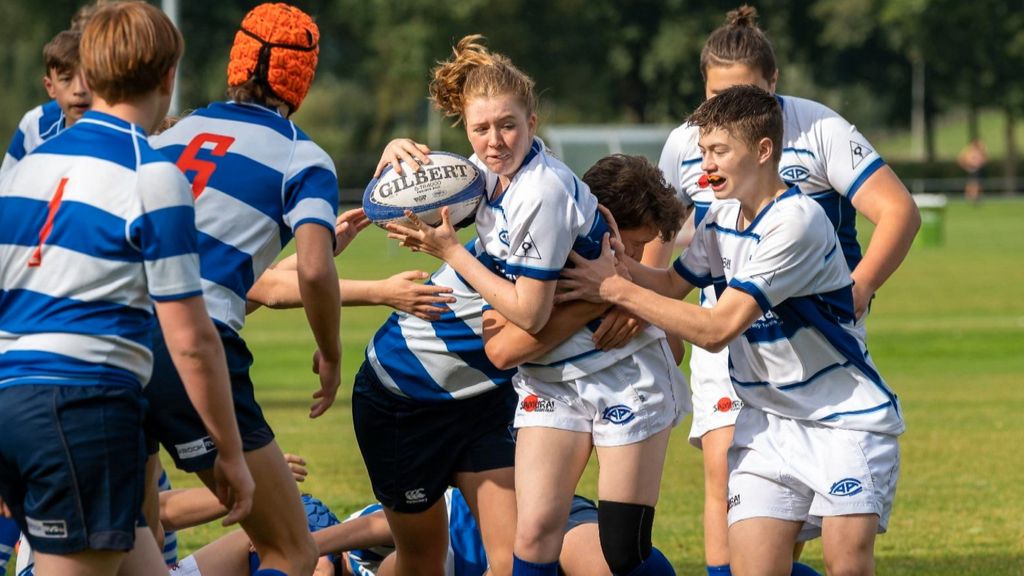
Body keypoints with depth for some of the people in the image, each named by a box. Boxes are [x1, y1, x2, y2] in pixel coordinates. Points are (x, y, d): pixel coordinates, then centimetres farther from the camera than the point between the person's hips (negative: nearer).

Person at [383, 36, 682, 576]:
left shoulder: (543, 194, -24)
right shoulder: (492, 173, 0)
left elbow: (529, 313, -21)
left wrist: (450, 251, -17)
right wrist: (398, 152, -6)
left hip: (624, 378, -7)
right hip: (551, 379, 7)